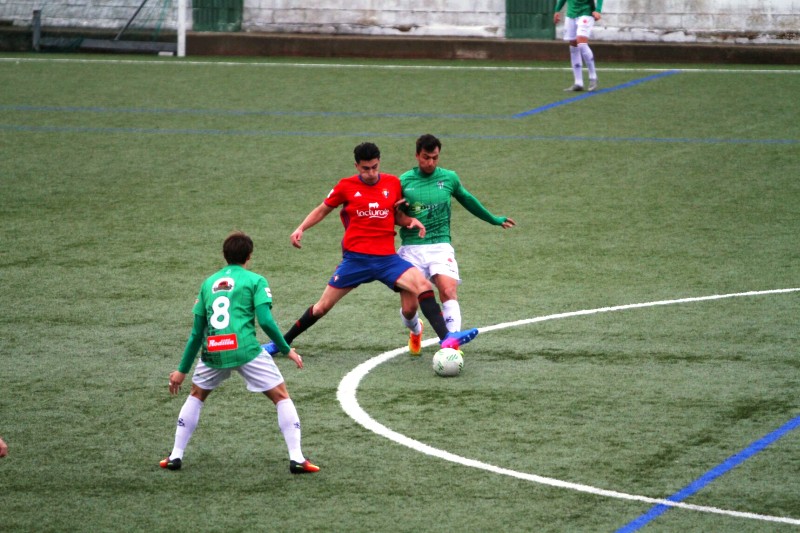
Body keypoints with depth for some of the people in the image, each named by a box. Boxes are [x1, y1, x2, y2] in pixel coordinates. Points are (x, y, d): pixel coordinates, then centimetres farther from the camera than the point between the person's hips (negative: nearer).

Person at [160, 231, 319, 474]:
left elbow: (197, 333, 20)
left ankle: (176, 456, 23)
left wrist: (182, 370, 25)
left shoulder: (208, 283, 19)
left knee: (196, 395, 28)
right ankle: (296, 458, 0)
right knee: (281, 397, 9)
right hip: (245, 350, -4)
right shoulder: (255, 281, 6)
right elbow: (265, 321, -7)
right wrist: (287, 350, 6)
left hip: (213, 352, 4)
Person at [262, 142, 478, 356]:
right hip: (355, 258, -1)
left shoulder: (393, 183, 4)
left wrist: (412, 222, -3)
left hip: (387, 258, 1)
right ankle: (282, 342, 21)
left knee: (424, 286, -20)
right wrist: (301, 229, 1)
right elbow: (323, 209, 13)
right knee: (323, 306, 4)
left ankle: (446, 338, -25)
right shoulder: (346, 186, -1)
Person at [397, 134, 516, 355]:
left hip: (440, 246, 0)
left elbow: (468, 200, 25)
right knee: (408, 308, -4)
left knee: (448, 290, -27)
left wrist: (494, 220, 37)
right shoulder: (404, 181, 2)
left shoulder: (449, 178, 8)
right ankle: (416, 332, 32)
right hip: (411, 248, 0)